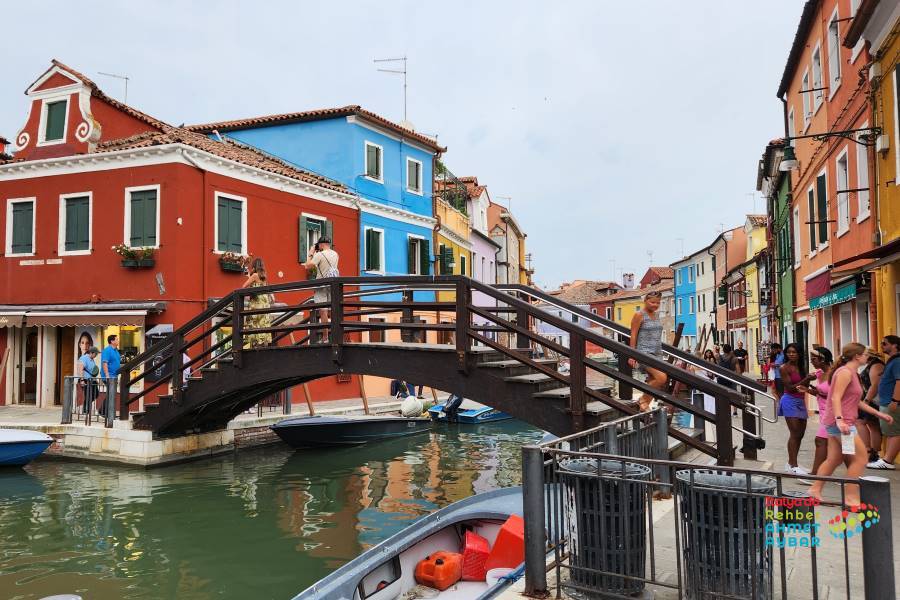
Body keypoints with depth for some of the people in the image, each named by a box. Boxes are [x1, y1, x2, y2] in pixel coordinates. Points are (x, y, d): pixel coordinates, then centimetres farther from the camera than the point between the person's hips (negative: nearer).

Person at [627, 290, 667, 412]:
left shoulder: (656, 315, 13)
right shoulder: (639, 315, -7)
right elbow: (633, 336, -8)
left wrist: (660, 352, 20)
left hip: (657, 353, 8)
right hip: (644, 352, -7)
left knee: (653, 382, 3)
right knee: (662, 378, -19)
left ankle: (645, 405, 13)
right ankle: (643, 399, -2)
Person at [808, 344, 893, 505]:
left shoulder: (853, 374, 19)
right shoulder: (845, 372, -12)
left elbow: (857, 402, 24)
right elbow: (835, 398, -21)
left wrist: (879, 414, 24)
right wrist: (839, 419, -32)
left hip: (843, 423, 10)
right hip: (840, 423, -10)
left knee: (834, 459, 11)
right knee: (860, 458, -5)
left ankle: (815, 489, 14)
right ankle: (851, 497, -2)